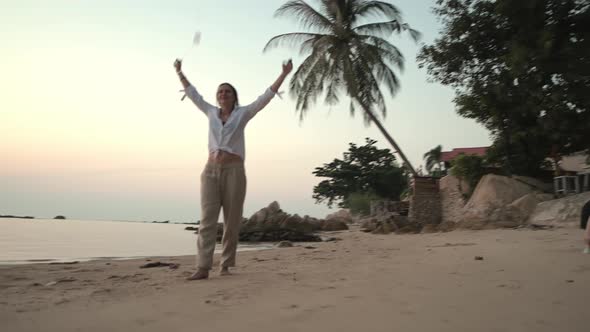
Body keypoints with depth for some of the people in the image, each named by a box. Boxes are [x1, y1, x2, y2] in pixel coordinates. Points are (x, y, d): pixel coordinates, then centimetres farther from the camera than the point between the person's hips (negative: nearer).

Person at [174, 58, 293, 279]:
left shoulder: (243, 113, 7)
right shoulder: (211, 113, 15)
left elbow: (266, 97, 3)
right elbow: (193, 94, 27)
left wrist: (283, 75, -1)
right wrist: (180, 72, 35)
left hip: (234, 170, -2)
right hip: (211, 170, 2)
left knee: (232, 221, 0)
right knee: (207, 220, -6)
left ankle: (226, 265, 10)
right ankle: (203, 268, -10)